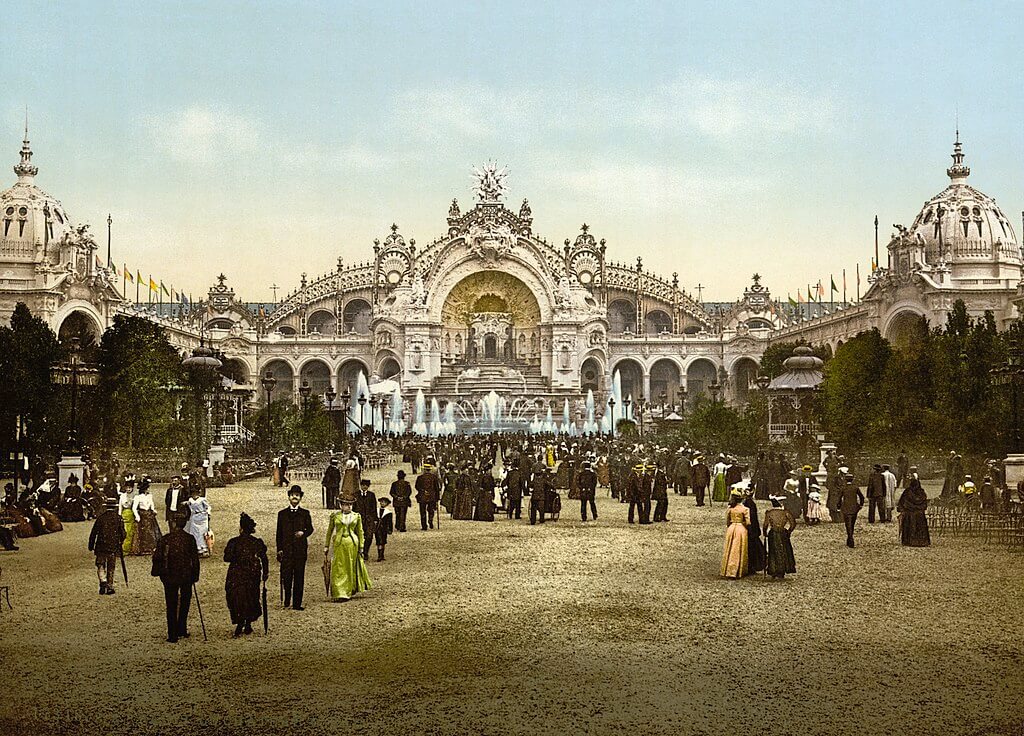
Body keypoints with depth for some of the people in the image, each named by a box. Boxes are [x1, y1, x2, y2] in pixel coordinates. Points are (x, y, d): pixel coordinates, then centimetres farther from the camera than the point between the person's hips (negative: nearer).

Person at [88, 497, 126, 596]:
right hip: (114, 548, 1)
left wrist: (91, 546, 8)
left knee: (100, 566, 10)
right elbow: (122, 533, -1)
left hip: (101, 547, 0)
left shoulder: (100, 517, -3)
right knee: (112, 568, 11)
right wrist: (121, 541, 19)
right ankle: (110, 587, 13)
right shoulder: (118, 518, -4)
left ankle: (103, 581, -13)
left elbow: (93, 533, -1)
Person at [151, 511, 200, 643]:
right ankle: (181, 630, 20)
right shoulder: (190, 538, -5)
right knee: (185, 603, 19)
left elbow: (157, 557, -5)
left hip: (170, 577, -1)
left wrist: (156, 572, 12)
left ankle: (173, 635, 6)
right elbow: (195, 559, -1)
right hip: (186, 577, 1)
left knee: (171, 606, 7)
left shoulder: (164, 539, -8)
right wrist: (195, 576, 7)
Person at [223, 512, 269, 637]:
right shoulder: (258, 542, -3)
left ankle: (240, 626, -3)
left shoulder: (234, 542, -11)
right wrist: (265, 574, 9)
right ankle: (248, 625, 17)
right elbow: (264, 559, 0)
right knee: (251, 598, 15)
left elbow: (227, 558, -13)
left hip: (236, 576, -3)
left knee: (237, 600, 6)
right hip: (253, 576, 3)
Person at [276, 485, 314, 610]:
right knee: (286, 576, -3)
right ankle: (286, 600, 14)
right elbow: (279, 533, 9)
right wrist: (279, 549, 2)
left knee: (299, 577, 0)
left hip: (300, 549, 0)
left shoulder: (305, 513, 10)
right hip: (286, 549, 0)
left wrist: (303, 533, -17)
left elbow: (310, 528, 5)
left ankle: (297, 603, 4)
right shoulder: (282, 514, 11)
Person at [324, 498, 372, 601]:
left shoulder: (356, 516, 7)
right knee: (338, 569, -6)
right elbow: (329, 531, 11)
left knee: (350, 568, 6)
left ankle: (349, 591, 19)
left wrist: (361, 547, 6)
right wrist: (326, 546, 10)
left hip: (352, 544, 1)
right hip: (338, 544, -1)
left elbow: (360, 532, 11)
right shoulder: (334, 516, 4)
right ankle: (339, 593, -4)